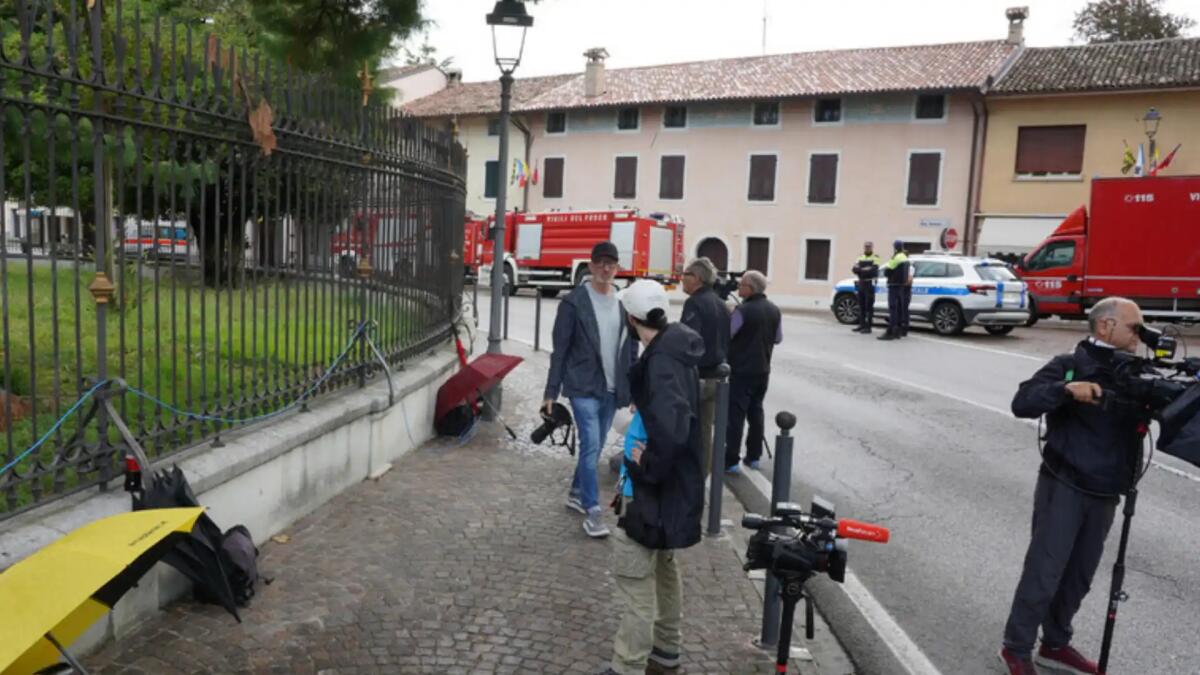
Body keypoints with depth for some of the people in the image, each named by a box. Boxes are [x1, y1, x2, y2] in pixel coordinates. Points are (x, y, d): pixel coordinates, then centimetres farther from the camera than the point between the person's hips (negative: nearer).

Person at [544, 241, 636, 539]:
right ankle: (592, 511, -4)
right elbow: (560, 350, -6)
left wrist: (634, 389, 8)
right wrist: (551, 391, -8)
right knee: (590, 445, -11)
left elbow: (630, 350, 12)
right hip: (583, 386, -5)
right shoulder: (574, 302, -5)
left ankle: (576, 493, 32)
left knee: (595, 447, 13)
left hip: (612, 390, 5)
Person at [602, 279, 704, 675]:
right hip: (674, 482, 10)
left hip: (653, 488, -10)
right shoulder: (677, 351, 6)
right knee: (663, 567, 23)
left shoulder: (662, 361, -24)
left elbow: (672, 429, -38)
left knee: (633, 577, -1)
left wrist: (648, 467, -23)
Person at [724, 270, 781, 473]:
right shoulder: (774, 310, 5)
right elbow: (778, 338, 14)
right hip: (762, 369, 7)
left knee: (735, 414, -4)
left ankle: (731, 460, -3)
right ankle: (754, 456, 19)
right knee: (756, 411, 15)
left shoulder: (743, 310, -18)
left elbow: (726, 335, -12)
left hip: (741, 370, -7)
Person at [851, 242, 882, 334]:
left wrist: (860, 270, -10)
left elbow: (873, 270, -18)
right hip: (860, 283, 6)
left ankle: (868, 327, -5)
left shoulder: (875, 258, -3)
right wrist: (865, 270, -15)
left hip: (870, 284, -6)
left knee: (869, 306, -6)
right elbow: (854, 269, 2)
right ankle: (862, 325, 15)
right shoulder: (860, 258, 16)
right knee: (861, 305, 9)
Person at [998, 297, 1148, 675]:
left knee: (1078, 577, 14)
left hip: (1104, 495, 6)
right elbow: (1022, 404, -20)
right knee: (1043, 574, -2)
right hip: (1064, 489, -6)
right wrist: (1067, 389, -35)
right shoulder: (1070, 366, -7)